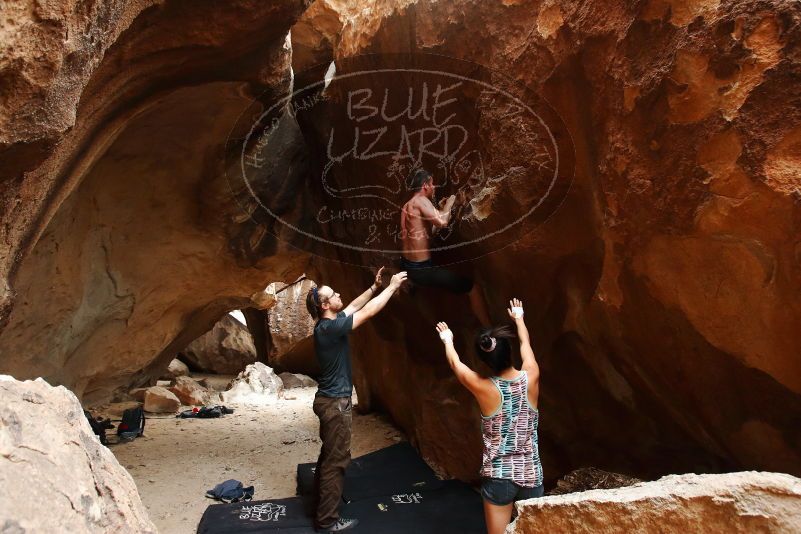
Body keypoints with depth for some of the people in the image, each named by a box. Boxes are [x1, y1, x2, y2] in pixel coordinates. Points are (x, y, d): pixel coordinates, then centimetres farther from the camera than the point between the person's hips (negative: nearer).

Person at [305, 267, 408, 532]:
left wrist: (375, 286, 14)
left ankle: (322, 506, 32)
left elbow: (355, 306, 19)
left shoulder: (329, 324, 6)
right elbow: (368, 312, -19)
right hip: (335, 402, -10)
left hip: (330, 400, 10)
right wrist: (392, 286, -11)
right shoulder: (330, 328, -22)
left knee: (329, 456, 19)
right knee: (336, 460, -1)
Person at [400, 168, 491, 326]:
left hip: (406, 265, 10)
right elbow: (442, 222, -30)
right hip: (421, 269, -10)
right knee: (474, 288, -8)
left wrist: (439, 209, 22)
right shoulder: (421, 200, -15)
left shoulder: (407, 205, 13)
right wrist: (449, 203, -11)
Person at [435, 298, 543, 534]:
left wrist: (448, 340, 25)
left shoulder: (484, 388, -15)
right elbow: (525, 343, 12)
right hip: (531, 474, 2)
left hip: (497, 476, -2)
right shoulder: (531, 378, -9)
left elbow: (455, 363, 5)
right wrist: (519, 318, 30)